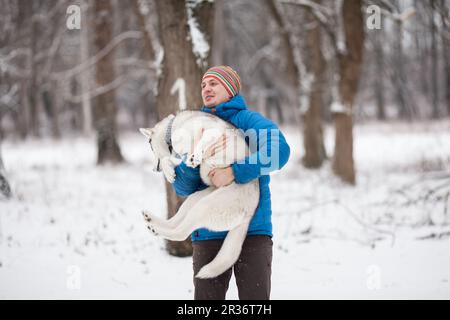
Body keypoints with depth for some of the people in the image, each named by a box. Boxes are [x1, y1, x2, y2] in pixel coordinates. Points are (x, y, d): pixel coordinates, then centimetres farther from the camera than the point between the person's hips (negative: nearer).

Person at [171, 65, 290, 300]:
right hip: (208, 234, 4)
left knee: (255, 295, -3)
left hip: (253, 230, -4)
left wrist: (235, 172, -26)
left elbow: (279, 150, -20)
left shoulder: (248, 120, 1)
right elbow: (182, 187, 6)